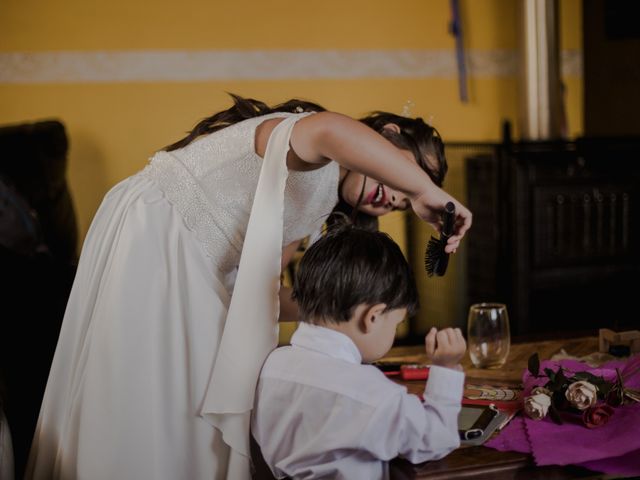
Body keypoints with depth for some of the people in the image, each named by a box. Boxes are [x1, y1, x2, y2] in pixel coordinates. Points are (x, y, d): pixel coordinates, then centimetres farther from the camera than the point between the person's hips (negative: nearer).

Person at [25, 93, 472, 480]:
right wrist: (428, 191, -39)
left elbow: (255, 286, 11)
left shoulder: (321, 203, 11)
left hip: (185, 272, 10)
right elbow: (332, 130, -46)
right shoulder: (297, 134, -18)